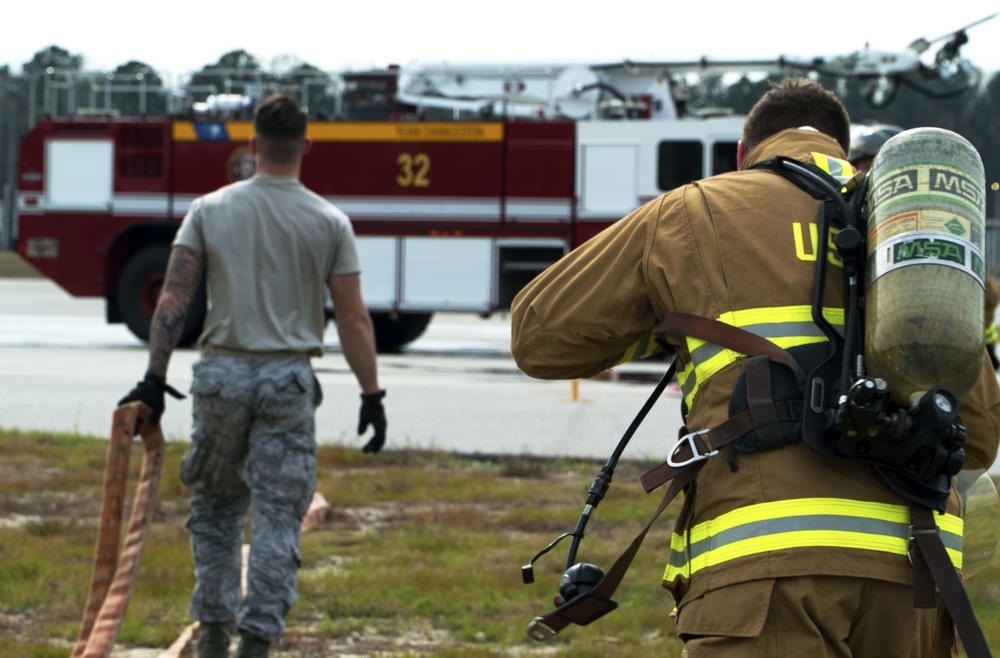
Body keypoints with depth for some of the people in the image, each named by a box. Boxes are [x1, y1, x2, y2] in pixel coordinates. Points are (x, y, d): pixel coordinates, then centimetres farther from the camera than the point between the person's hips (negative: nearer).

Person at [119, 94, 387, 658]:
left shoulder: (210, 210, 1)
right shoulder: (329, 223, -2)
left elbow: (174, 298, -3)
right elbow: (354, 320, -4)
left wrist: (155, 379, 0)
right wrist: (372, 395, 3)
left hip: (222, 373, 2)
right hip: (288, 379, -2)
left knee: (217, 506, 17)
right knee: (277, 516, 1)